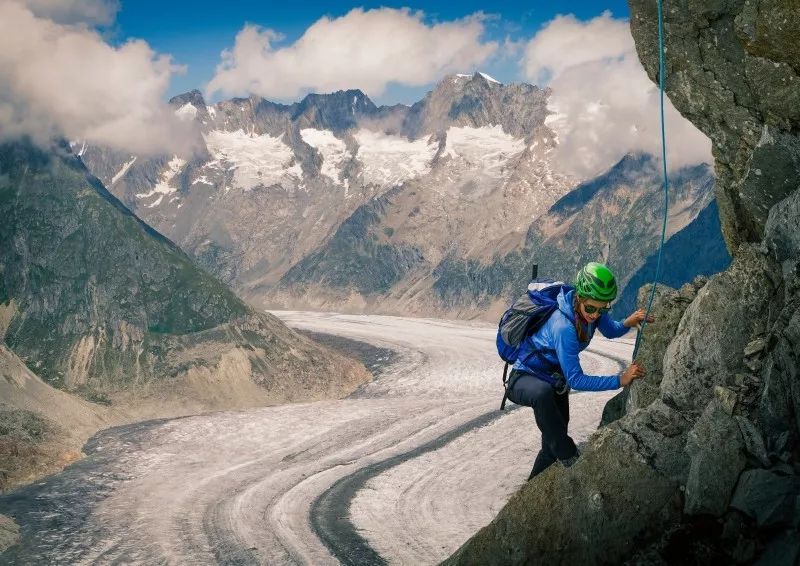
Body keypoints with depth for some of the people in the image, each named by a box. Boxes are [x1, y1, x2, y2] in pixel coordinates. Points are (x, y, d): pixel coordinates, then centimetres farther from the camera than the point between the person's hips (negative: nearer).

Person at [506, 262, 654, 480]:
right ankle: (570, 458, -30)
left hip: (554, 380, 8)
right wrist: (620, 380, -39)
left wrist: (628, 323, -17)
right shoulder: (563, 327, -37)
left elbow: (610, 331, 6)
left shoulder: (592, 307, -14)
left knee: (554, 444, 12)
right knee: (543, 393, -44)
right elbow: (575, 380, -34)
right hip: (525, 378, -8)